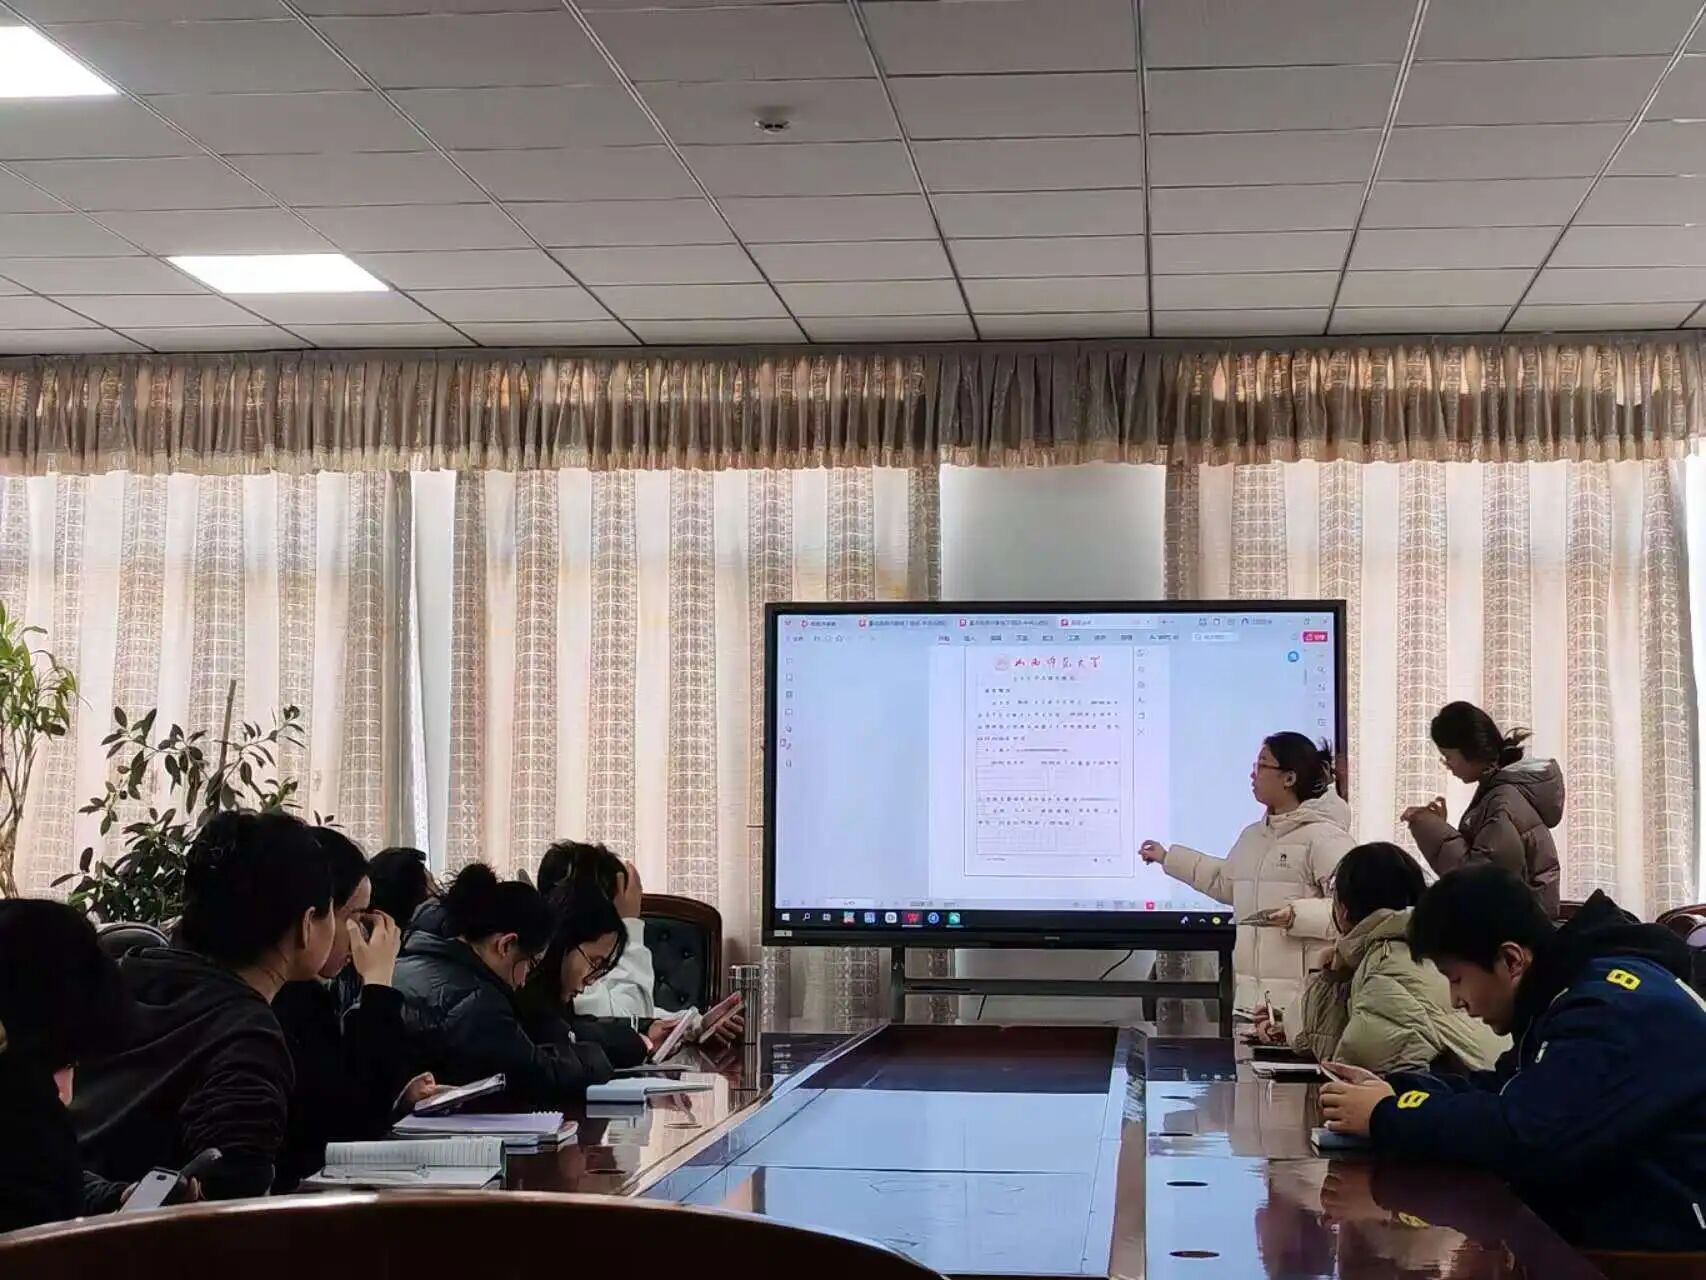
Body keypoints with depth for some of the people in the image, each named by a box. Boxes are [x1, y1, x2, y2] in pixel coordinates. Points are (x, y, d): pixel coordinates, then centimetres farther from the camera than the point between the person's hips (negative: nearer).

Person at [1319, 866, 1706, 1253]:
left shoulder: (1618, 1007, -22)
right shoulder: (1579, 992, 10)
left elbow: (1524, 1136, -30)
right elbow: (1506, 1090, 17)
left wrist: (1386, 1118, -17)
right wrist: (1395, 1090, 2)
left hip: (1659, 1249, -9)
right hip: (1601, 1224, 9)